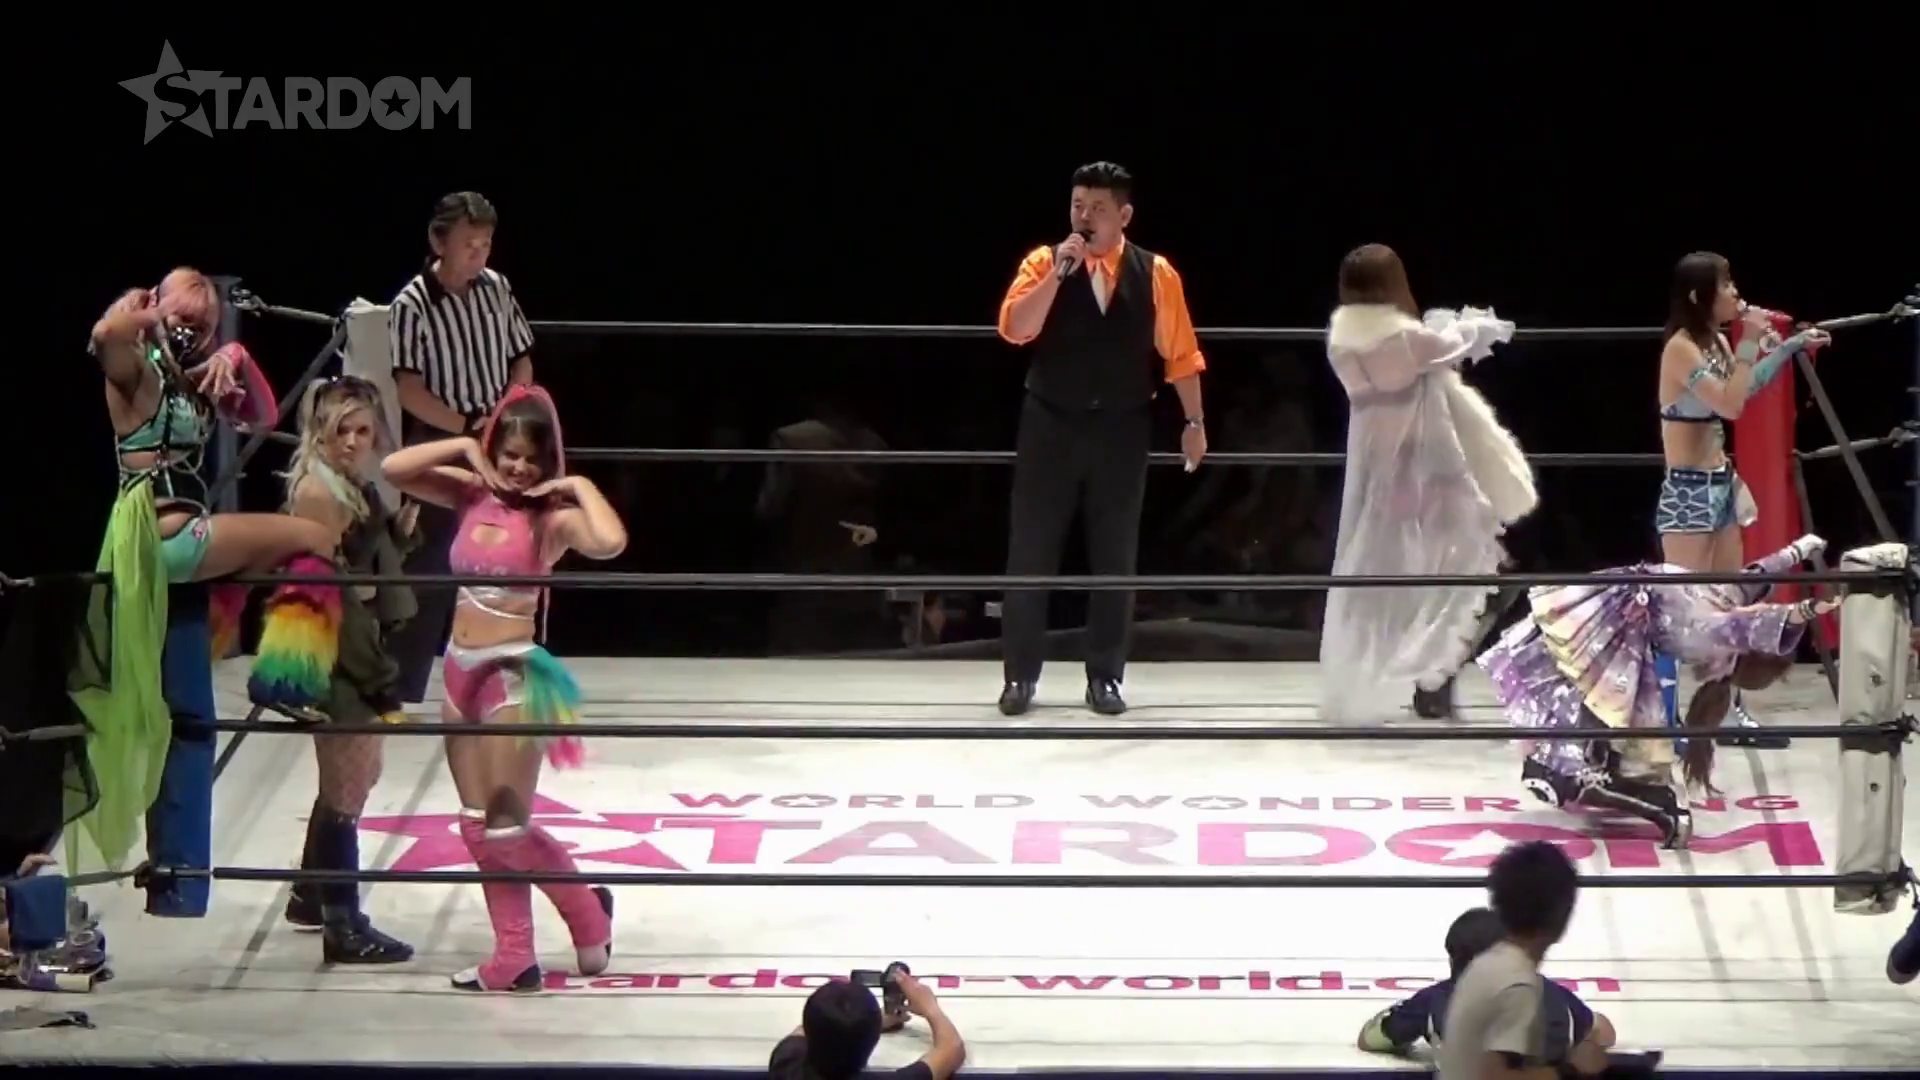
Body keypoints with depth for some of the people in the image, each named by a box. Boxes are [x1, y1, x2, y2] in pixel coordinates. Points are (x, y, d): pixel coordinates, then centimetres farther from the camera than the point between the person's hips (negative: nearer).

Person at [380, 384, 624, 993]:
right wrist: (463, 448, -3)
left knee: (506, 827, -3)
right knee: (479, 825, 10)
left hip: (512, 674, -7)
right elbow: (394, 470, 3)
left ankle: (587, 911, 19)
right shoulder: (472, 497, 5)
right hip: (460, 669, 7)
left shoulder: (552, 516, -12)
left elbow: (610, 542, -32)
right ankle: (514, 957, 17)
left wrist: (579, 487, -19)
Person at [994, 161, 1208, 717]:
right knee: (1031, 555, 1)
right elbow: (1014, 329, -17)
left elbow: (1180, 353, 3)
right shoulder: (1044, 263, -4)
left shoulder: (1155, 274, -2)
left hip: (1122, 431, 1)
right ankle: (1020, 676, 9)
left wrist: (1194, 422, 2)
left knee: (1114, 559, 7)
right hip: (1051, 427, -1)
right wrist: (1057, 272, -23)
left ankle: (1105, 677, 15)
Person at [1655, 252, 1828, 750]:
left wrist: (1790, 346, 20)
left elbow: (1747, 387, 26)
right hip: (1688, 491, -9)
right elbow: (1730, 404, -27)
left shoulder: (1715, 342, 9)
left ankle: (1728, 710, 17)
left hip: (1720, 485, 9)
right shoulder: (1681, 348, -18)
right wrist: (1752, 343, -21)